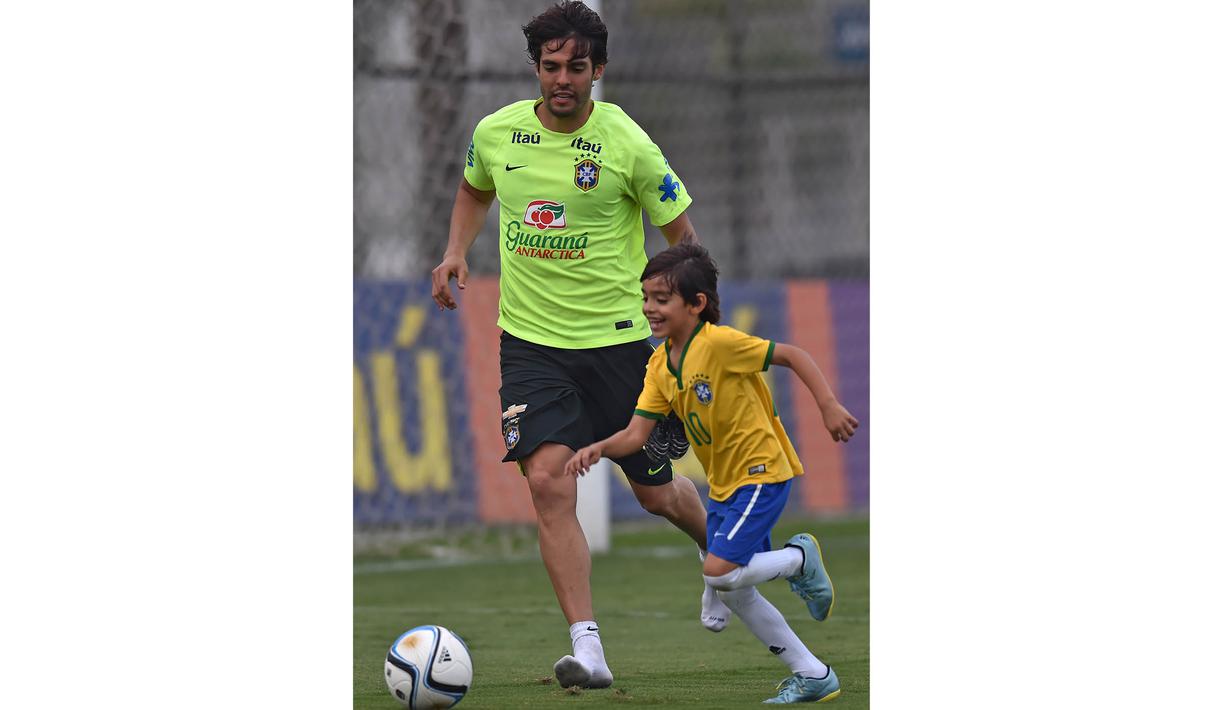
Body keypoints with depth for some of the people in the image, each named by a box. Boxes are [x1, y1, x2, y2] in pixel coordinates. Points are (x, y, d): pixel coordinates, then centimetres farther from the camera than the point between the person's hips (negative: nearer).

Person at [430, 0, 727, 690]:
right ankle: (587, 648, -17)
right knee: (549, 483, -17)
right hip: (530, 341, 2)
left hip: (617, 338, -2)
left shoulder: (627, 144, -12)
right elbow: (475, 192, 22)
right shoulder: (496, 134, -2)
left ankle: (719, 555, 46)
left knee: (656, 492, 11)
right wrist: (457, 253, 4)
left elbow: (681, 233, -2)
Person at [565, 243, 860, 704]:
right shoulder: (661, 365, 2)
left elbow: (792, 355, -15)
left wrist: (829, 406, -21)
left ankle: (800, 558, 7)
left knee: (720, 572, -20)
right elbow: (636, 433, -3)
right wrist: (598, 449, -22)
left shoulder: (719, 343, -20)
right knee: (734, 593, 8)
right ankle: (813, 676, 18)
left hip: (761, 471, -8)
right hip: (723, 484, 8)